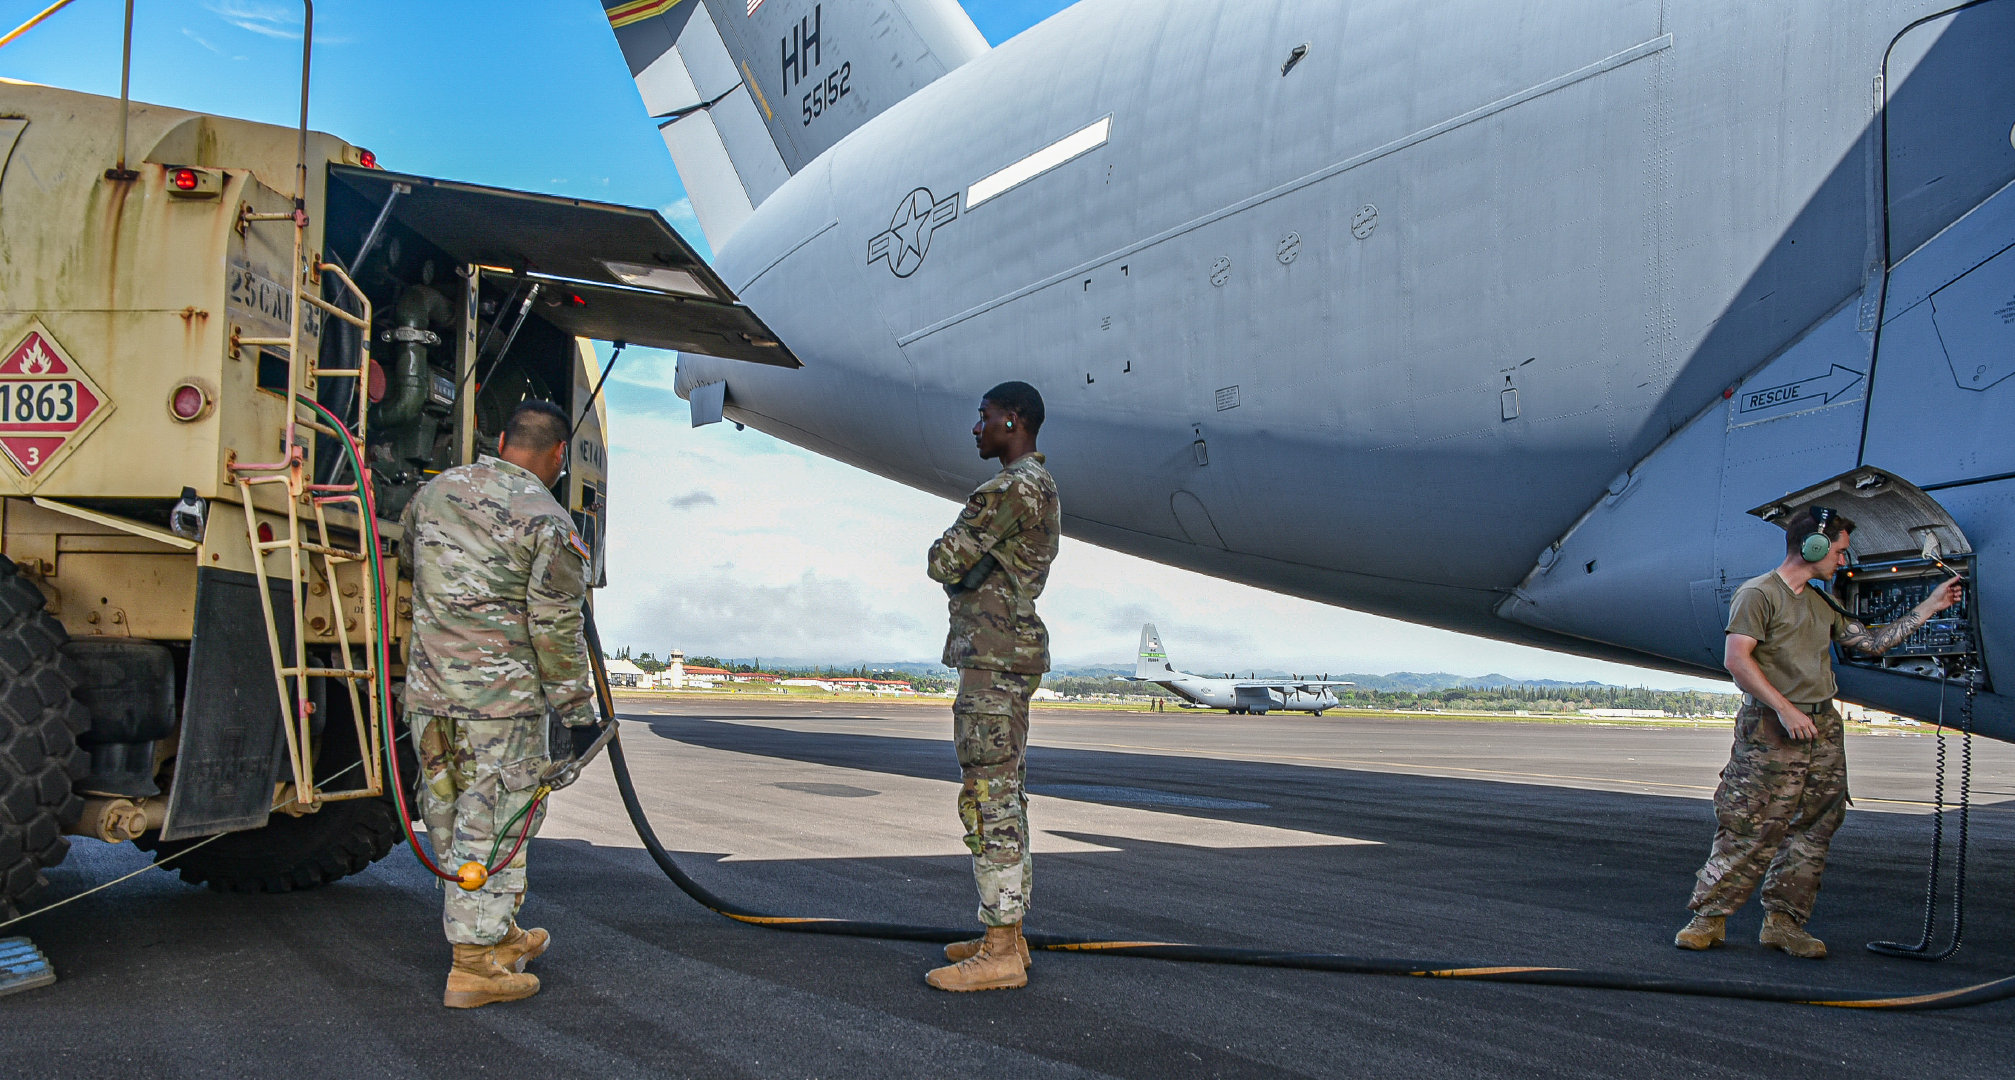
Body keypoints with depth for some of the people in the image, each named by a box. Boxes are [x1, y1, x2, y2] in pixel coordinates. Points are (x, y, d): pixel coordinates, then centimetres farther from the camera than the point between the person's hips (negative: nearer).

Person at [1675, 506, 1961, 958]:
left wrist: (1932, 605, 24)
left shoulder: (1821, 604, 19)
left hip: (1824, 728, 8)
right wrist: (1785, 709, -18)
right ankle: (1710, 917, 0)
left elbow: (1872, 642, 24)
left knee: (1812, 832, 7)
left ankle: (1783, 921, 13)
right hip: (1771, 732, -8)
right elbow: (1736, 659, -15)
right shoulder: (1758, 593, -7)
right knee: (1748, 830, -8)